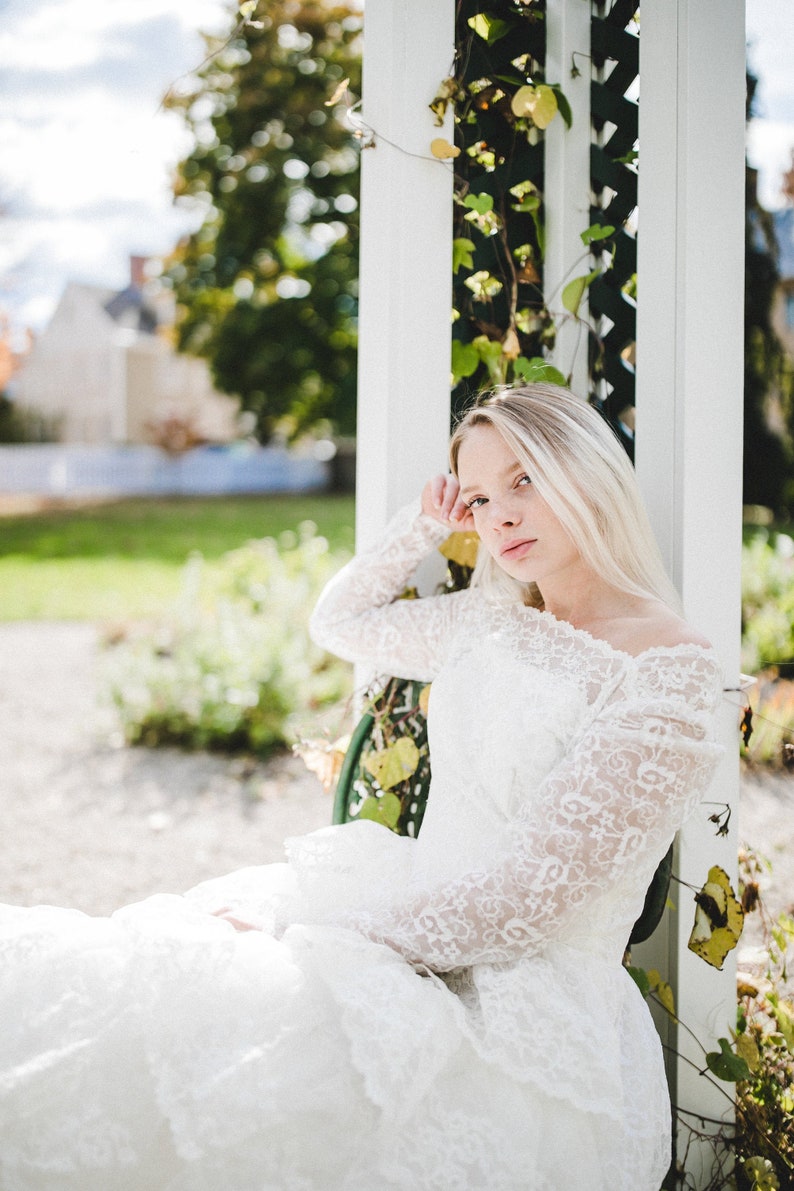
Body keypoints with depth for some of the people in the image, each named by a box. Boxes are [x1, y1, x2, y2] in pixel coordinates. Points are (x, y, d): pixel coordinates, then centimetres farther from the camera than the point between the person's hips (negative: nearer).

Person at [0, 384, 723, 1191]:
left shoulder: (670, 669, -11)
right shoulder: (493, 623, 13)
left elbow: (533, 894, -17)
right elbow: (340, 620, 33)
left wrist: (308, 937, -16)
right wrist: (427, 523, 17)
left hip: (527, 997, -7)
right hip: (411, 925, 7)